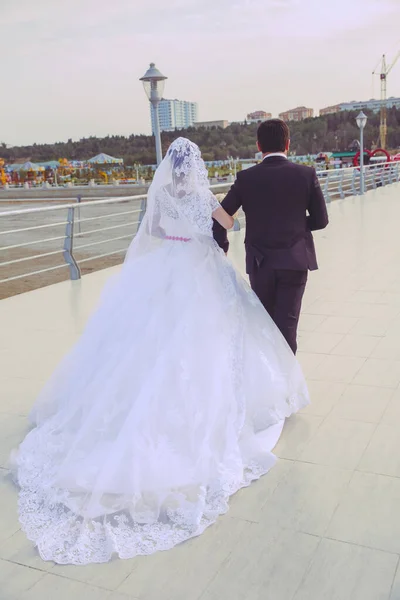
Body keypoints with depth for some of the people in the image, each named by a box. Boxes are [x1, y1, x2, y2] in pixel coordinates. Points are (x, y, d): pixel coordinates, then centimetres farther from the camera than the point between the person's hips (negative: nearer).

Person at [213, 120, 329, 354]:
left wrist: (222, 248, 13)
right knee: (286, 323, 2)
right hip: (294, 261, -1)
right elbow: (321, 220, 1)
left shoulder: (246, 178, -3)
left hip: (260, 263, 2)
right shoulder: (306, 174, -4)